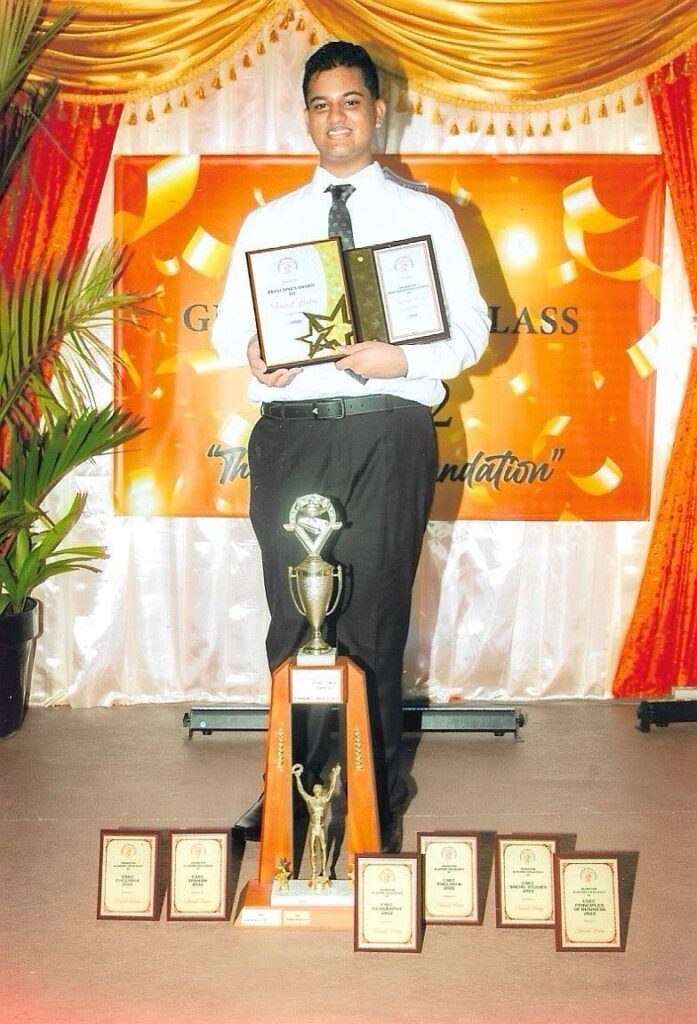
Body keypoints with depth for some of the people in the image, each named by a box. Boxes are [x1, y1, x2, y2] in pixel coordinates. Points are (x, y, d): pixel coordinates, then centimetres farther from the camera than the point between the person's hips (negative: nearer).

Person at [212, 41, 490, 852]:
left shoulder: (424, 214, 9)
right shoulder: (266, 222, 16)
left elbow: (470, 328, 4)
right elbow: (227, 320, 12)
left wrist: (401, 359, -15)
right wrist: (249, 350, -11)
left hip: (387, 431, -2)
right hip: (291, 432, 2)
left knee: (375, 618, 0)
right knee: (292, 618, 5)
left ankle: (377, 794, 15)